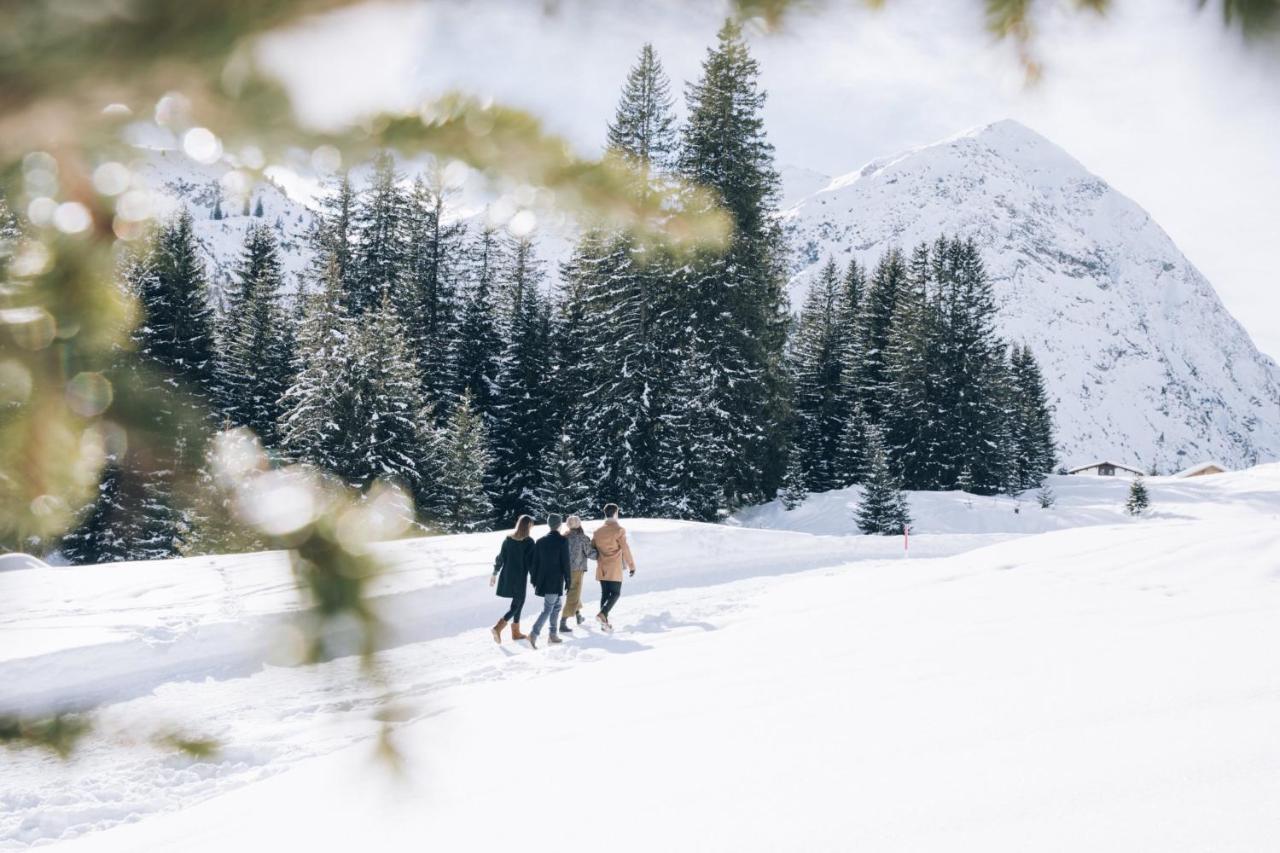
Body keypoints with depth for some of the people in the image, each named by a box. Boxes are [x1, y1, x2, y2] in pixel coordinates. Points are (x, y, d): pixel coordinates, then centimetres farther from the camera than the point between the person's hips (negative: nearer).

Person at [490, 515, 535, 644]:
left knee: (518, 602, 18)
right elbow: (531, 562, -11)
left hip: (507, 575, 6)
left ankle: (516, 632, 21)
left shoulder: (508, 539, 4)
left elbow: (501, 557, 7)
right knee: (517, 604, 1)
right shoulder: (529, 542, -11)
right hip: (520, 577, -6)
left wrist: (495, 573, 14)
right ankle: (498, 627, -17)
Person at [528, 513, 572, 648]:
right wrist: (568, 581, -4)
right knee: (548, 609, -7)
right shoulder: (562, 541, -10)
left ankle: (553, 635, 19)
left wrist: (534, 581, 16)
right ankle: (534, 633, -20)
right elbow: (565, 563, -10)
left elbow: (535, 563, 9)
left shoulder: (540, 542, 6)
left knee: (556, 606, 19)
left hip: (543, 580, 6)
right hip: (557, 581, -6)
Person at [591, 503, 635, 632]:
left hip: (601, 568, 5)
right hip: (614, 569, -5)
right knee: (615, 593, 3)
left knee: (604, 594, 12)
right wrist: (632, 566, -2)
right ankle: (603, 614, -17)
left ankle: (604, 622, 10)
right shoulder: (619, 530, -11)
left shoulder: (598, 531, 6)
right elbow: (625, 550, -10)